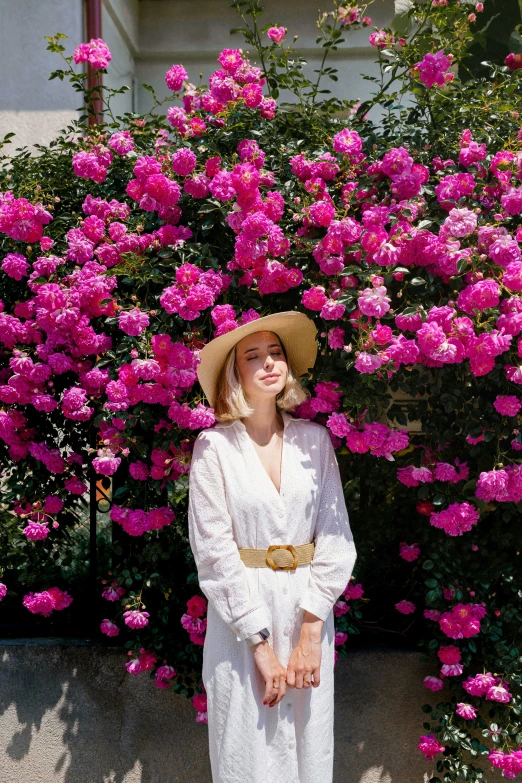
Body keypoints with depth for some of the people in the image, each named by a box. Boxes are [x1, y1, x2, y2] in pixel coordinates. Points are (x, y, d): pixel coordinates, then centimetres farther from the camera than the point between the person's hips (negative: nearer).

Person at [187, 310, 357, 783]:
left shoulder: (314, 440, 2)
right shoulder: (214, 446, -6)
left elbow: (336, 537, -1)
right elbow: (214, 550, -9)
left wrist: (310, 632, -8)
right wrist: (261, 646, -12)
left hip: (309, 612, 3)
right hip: (242, 617, -2)